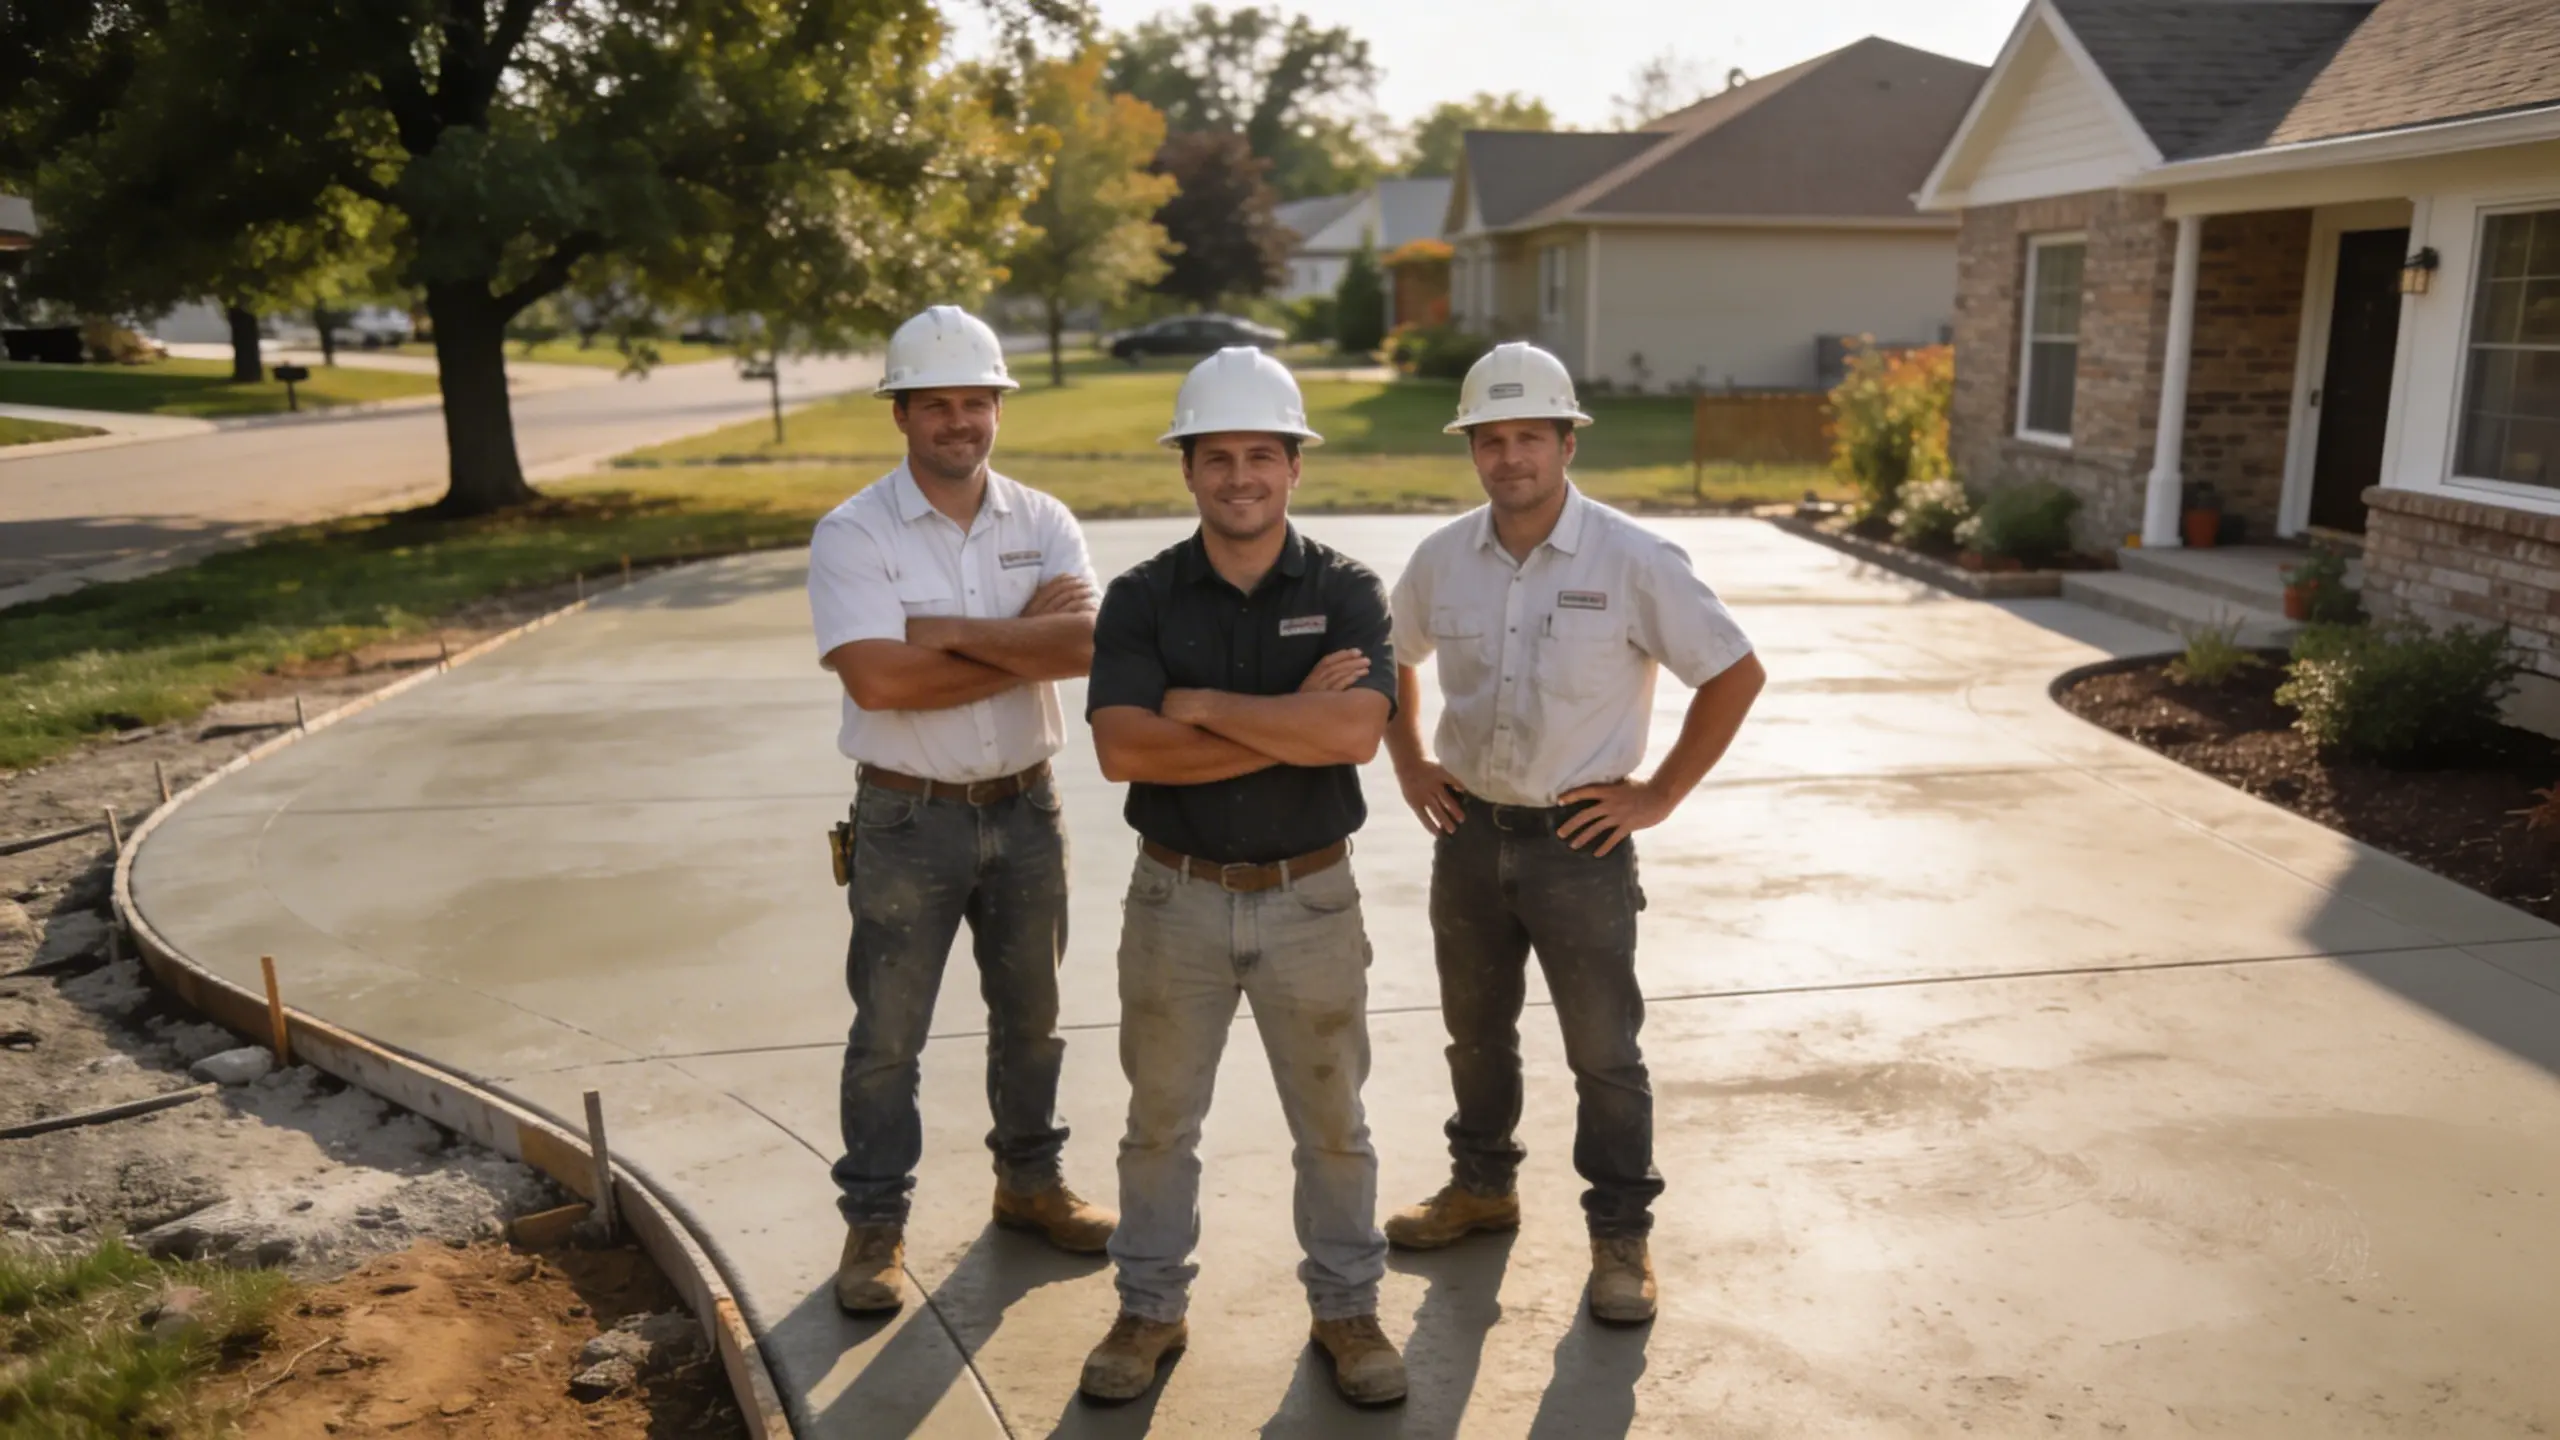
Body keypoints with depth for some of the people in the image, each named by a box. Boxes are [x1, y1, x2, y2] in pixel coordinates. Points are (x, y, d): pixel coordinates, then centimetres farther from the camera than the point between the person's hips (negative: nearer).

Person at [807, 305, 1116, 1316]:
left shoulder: (1042, 523, 0)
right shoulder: (852, 535, -10)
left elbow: (1086, 643, -17)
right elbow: (878, 678, -24)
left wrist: (954, 632, -21)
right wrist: (1026, 644, -18)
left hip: (1025, 806, 4)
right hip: (908, 817, -3)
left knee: (1030, 1014, 18)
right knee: (887, 1033, 7)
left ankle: (1029, 1181, 38)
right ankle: (874, 1223, 23)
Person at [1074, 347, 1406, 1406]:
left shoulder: (1346, 593, -6)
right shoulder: (1141, 597, -5)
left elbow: (1355, 733, -23)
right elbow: (1121, 748, -20)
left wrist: (1202, 704, -19)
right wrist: (1290, 721, -22)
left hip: (1310, 899, 0)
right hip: (1177, 897, 1)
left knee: (1332, 1122, 14)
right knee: (1160, 1119, 15)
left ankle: (1346, 1308, 34)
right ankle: (1150, 1308, 34)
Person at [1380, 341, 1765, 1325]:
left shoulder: (1632, 560, -13)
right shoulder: (1442, 559, 0)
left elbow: (1735, 674, -9)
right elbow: (1393, 659, 18)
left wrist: (1659, 795, -10)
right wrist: (1409, 765, 8)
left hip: (1579, 840, -4)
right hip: (1468, 831, 4)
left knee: (1604, 1052, 5)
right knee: (1475, 1031, 20)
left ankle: (1621, 1235, 22)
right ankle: (1482, 1186, 40)